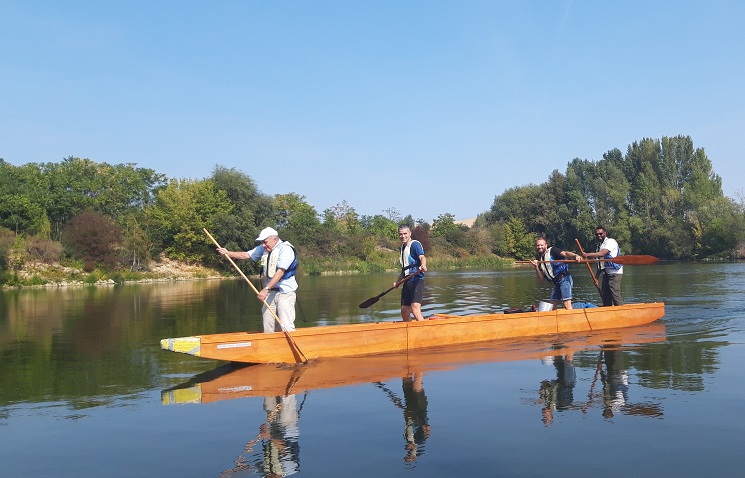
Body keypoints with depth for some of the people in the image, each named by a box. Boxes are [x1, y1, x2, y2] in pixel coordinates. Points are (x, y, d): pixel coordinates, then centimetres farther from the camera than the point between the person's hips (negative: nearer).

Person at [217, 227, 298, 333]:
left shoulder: (285, 249, -15)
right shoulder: (264, 248, 10)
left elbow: (280, 272, -22)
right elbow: (246, 255, 15)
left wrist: (266, 289, -27)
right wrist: (228, 253, 2)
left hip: (285, 292, -7)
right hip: (270, 292, 7)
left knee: (286, 326, -13)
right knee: (268, 327, 8)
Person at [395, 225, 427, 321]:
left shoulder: (414, 244, -5)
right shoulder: (402, 248, 21)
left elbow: (422, 257, -24)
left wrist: (423, 266, -44)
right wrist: (397, 282, 26)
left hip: (416, 280, -9)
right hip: (407, 282, 9)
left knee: (415, 310, -22)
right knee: (404, 313, 12)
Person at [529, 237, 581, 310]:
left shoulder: (552, 250, -1)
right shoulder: (539, 259, 16)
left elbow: (565, 253, -19)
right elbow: (541, 278, 11)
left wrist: (575, 256, -39)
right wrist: (536, 267, -3)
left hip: (564, 279, -8)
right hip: (556, 283, 8)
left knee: (567, 304, -17)